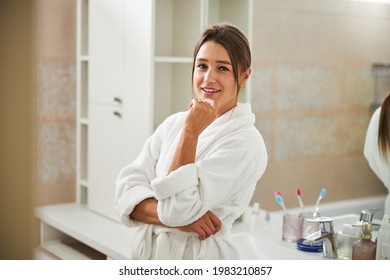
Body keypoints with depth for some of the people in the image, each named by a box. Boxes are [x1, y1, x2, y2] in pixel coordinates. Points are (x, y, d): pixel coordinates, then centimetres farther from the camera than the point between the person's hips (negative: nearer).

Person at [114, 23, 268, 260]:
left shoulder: (245, 142, -17)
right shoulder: (173, 123, 0)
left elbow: (177, 208, -23)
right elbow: (127, 190, -8)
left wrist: (191, 131, -20)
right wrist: (180, 218, -23)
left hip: (199, 255, -4)